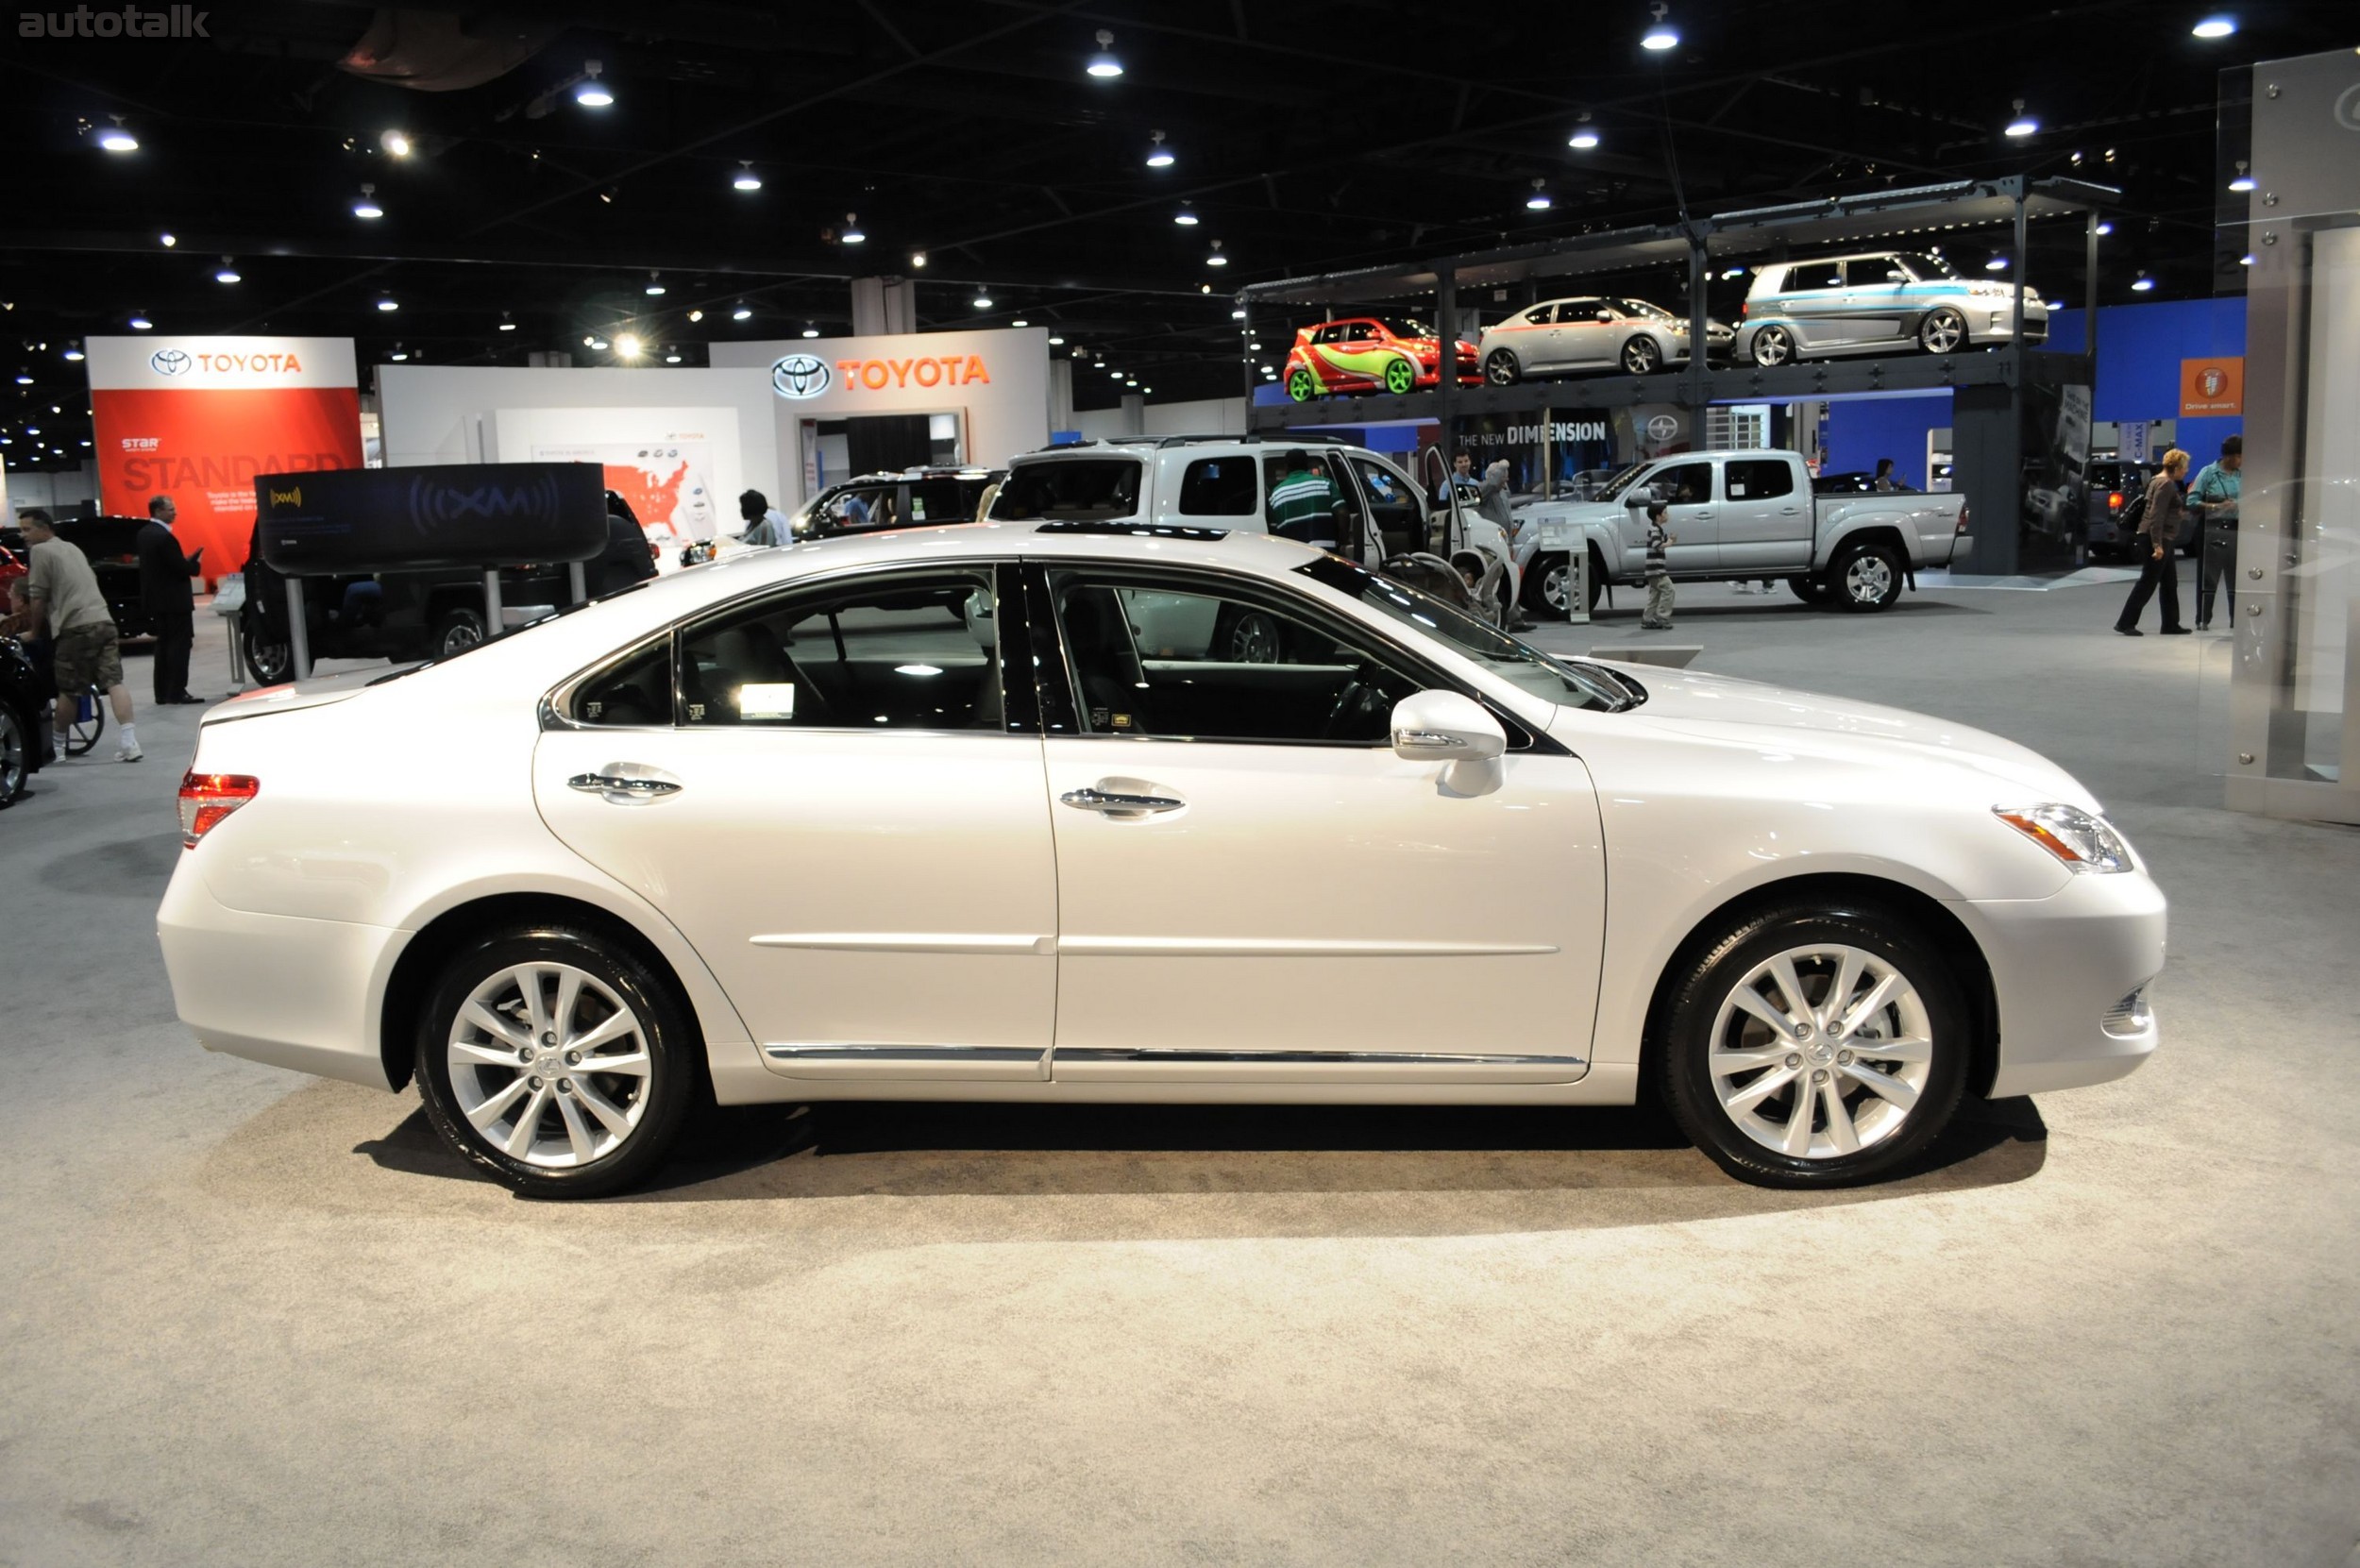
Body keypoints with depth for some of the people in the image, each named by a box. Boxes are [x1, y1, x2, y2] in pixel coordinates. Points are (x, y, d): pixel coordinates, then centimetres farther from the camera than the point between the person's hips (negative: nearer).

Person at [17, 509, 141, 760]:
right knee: (114, 682, -4)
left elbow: (38, 599, -3)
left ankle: (57, 745, 18)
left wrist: (35, 632, 10)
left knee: (68, 691, 5)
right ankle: (128, 742, -13)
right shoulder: (72, 548, 23)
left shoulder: (40, 551, -1)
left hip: (75, 628, -7)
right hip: (104, 621, 7)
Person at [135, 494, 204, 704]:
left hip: (156, 599, 9)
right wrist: (194, 564, 0)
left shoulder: (143, 534, 10)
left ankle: (162, 694, 14)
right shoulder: (164, 536, -19)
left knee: (164, 645, 13)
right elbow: (181, 567, -21)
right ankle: (176, 692, -5)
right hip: (174, 600, -9)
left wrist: (186, 563, 11)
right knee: (179, 645, -4)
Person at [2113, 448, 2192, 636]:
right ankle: (2125, 623, -4)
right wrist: (2157, 544, -26)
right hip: (2158, 538, -11)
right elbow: (2156, 516, -23)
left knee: (2170, 583, 13)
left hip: (2163, 539, 11)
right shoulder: (2166, 484, -16)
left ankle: (2171, 625, 18)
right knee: (2148, 582, -7)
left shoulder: (2159, 481, 15)